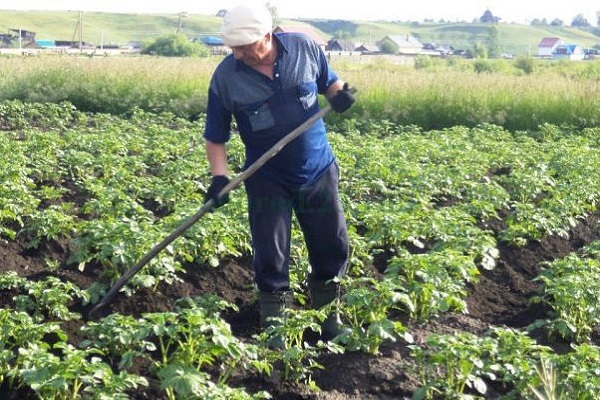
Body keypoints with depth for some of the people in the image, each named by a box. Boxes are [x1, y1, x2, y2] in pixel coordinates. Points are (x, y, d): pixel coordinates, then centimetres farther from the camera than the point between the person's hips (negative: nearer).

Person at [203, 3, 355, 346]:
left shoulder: (305, 48, -12)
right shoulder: (225, 77, -15)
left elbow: (328, 80, 8)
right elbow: (215, 136, -6)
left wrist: (339, 93, -15)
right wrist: (219, 177, -20)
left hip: (319, 171, 2)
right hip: (268, 180, -2)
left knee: (333, 249, 11)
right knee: (271, 260, 2)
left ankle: (330, 320, 32)